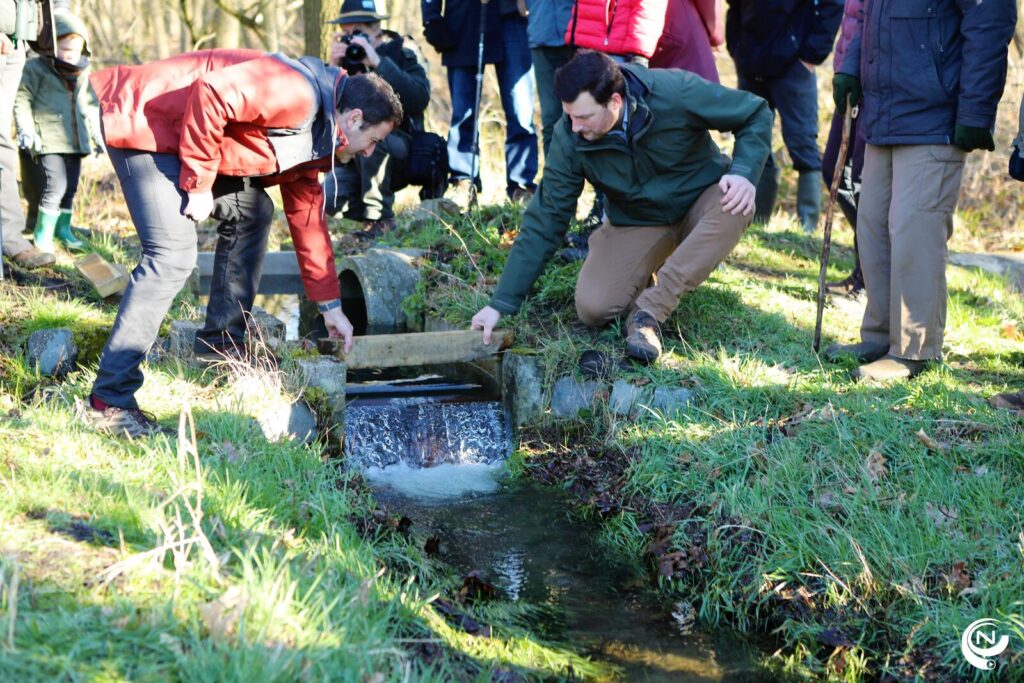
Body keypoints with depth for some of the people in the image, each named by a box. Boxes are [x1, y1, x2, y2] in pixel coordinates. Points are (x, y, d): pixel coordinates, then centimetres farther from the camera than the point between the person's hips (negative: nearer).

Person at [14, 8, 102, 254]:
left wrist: (97, 134, 21)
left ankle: (63, 228, 28)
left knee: (70, 187, 13)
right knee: (55, 185, -15)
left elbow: (92, 105, 25)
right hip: (48, 141, -7)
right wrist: (26, 131, -15)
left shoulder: (84, 73, 14)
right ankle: (43, 234, -4)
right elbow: (22, 101, -7)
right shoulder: (36, 68, -6)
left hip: (75, 141, 7)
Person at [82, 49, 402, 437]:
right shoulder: (298, 95, -20)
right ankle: (109, 401, -17)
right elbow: (211, 93, -29)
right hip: (140, 118, -11)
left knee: (251, 212, 16)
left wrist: (331, 306, 21)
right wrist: (198, 185, -20)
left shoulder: (313, 141, 13)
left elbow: (307, 215, 20)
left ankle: (220, 350, 22)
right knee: (173, 256, -20)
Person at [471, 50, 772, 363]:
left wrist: (744, 172, -31)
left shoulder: (676, 92, -27)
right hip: (636, 222, 1)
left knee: (736, 204, -37)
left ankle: (648, 312, -30)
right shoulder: (569, 139, -20)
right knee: (592, 308, -23)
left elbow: (757, 114, -13)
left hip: (701, 201, 0)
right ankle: (647, 283, 13)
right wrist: (500, 304, -16)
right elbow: (543, 224, -13)